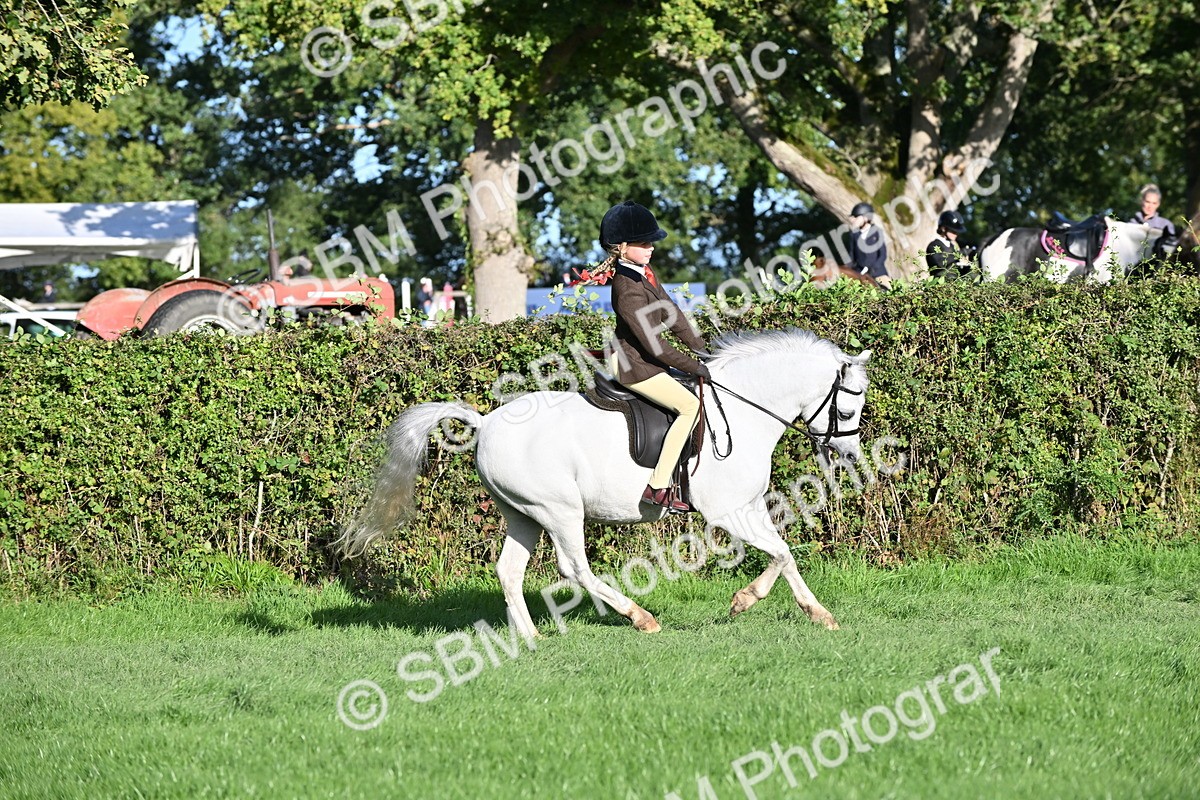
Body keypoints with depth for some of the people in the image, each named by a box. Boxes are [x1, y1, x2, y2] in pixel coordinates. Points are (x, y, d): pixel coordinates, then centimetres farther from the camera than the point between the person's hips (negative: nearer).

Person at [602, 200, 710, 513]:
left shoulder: (645, 271, 4)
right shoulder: (629, 291, -26)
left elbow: (670, 312, 14)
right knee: (690, 406, -14)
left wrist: (699, 347, 11)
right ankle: (658, 487, -17)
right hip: (634, 366, -10)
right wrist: (693, 367, -18)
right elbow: (654, 344, -25)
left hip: (644, 358, 10)